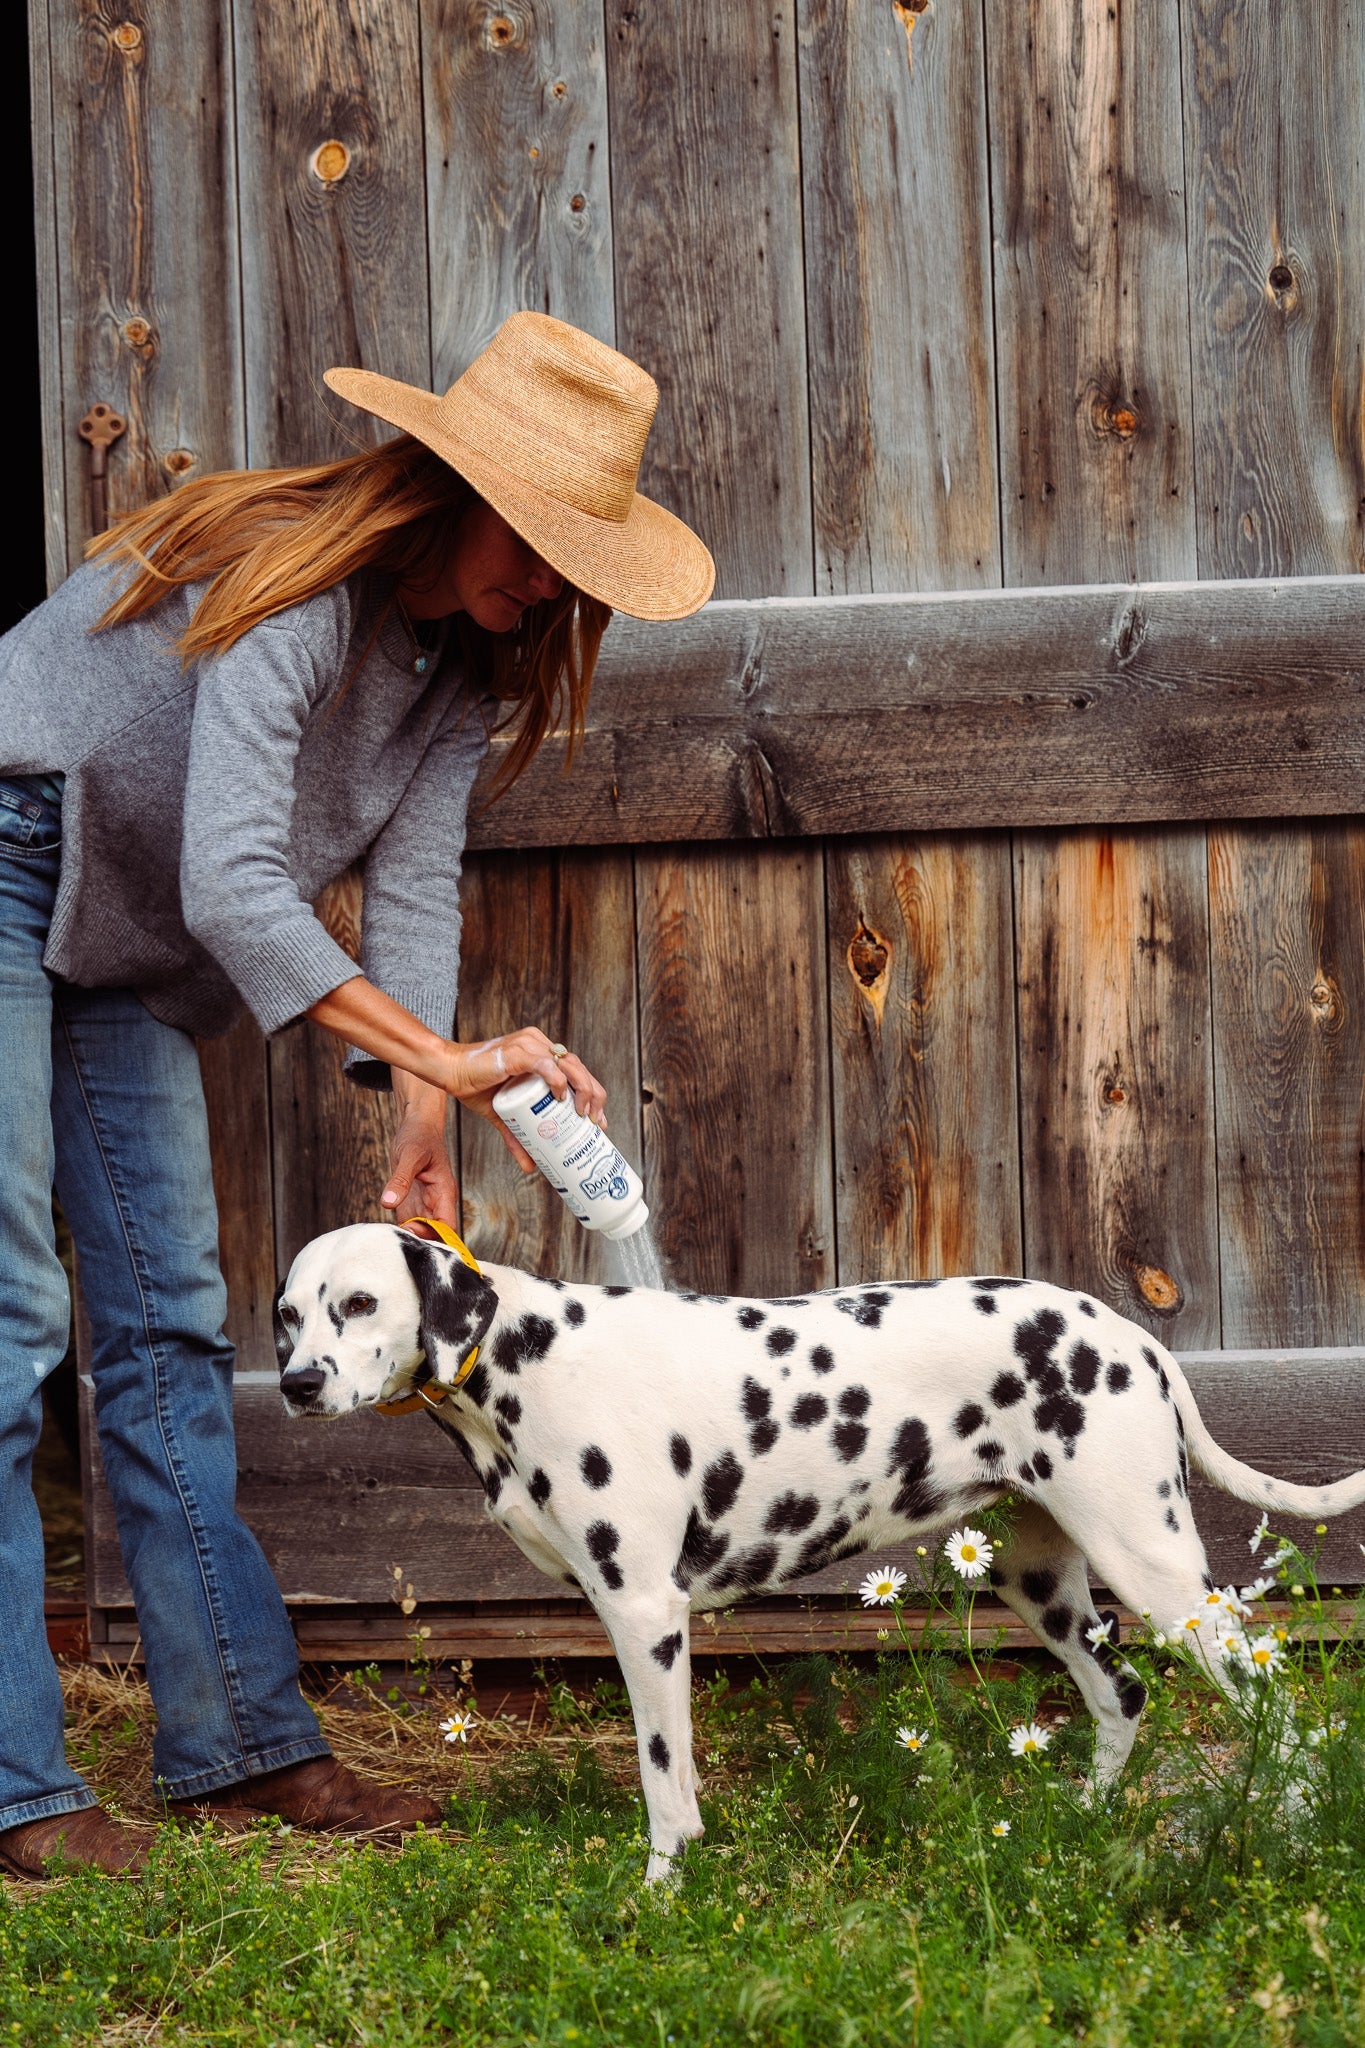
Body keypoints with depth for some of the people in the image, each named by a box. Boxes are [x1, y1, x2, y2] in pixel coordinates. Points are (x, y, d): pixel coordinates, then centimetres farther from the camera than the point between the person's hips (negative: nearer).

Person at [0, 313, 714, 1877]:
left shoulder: (463, 649, 0)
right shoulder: (295, 585, -27)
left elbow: (415, 885, -5)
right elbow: (230, 885, -36)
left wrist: (422, 1131, -17)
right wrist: (445, 1063, -40)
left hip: (126, 944, 9)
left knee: (170, 1322, 7)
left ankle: (240, 1740, 11)